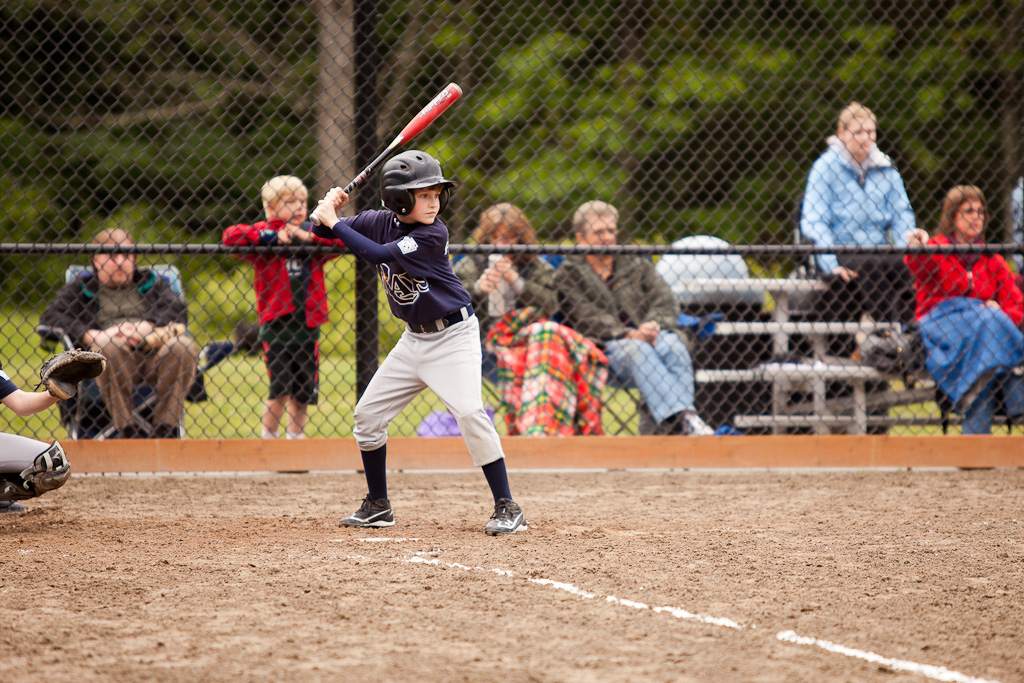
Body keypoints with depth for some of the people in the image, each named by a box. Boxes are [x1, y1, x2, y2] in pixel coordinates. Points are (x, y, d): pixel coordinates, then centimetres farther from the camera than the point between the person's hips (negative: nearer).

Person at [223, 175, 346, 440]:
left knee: (304, 392, 8)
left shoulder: (313, 232, 10)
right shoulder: (264, 232, -1)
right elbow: (231, 235, -15)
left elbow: (344, 239, -3)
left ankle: (296, 438, 21)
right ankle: (268, 438, 6)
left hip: (308, 324, 4)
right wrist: (274, 237, -17)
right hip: (276, 324, -4)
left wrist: (308, 237, -12)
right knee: (280, 389, -9)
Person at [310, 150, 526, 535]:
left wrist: (334, 222, -26)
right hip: (414, 339, 7)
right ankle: (377, 506, 22)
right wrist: (329, 212, -16)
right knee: (368, 414, 7)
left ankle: (507, 509, -16)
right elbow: (322, 233, 6)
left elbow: (380, 255, -32)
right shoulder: (380, 222, -3)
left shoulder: (433, 235, -22)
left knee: (469, 413, -22)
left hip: (453, 335, -7)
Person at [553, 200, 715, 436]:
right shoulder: (569, 274, 12)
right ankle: (683, 419, -53)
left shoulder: (636, 264, 25)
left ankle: (681, 421, -50)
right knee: (638, 351, -37)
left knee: (674, 347, -32)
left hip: (652, 335, 3)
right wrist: (629, 334, -19)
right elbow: (587, 318, -4)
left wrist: (652, 326, -11)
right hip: (604, 346, -3)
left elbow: (666, 302, 12)